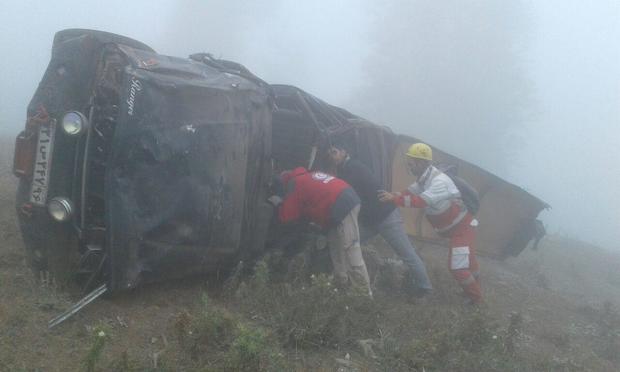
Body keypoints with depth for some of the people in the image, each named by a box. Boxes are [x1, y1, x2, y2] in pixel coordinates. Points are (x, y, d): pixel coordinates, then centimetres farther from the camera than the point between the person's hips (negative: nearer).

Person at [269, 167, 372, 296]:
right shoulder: (308, 176, 28)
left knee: (350, 251, -6)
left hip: (341, 207, -9)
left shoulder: (294, 184, 5)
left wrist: (279, 203, 25)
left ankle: (364, 293, -1)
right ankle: (343, 285, 26)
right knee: (337, 251, 18)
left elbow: (286, 216, 5)